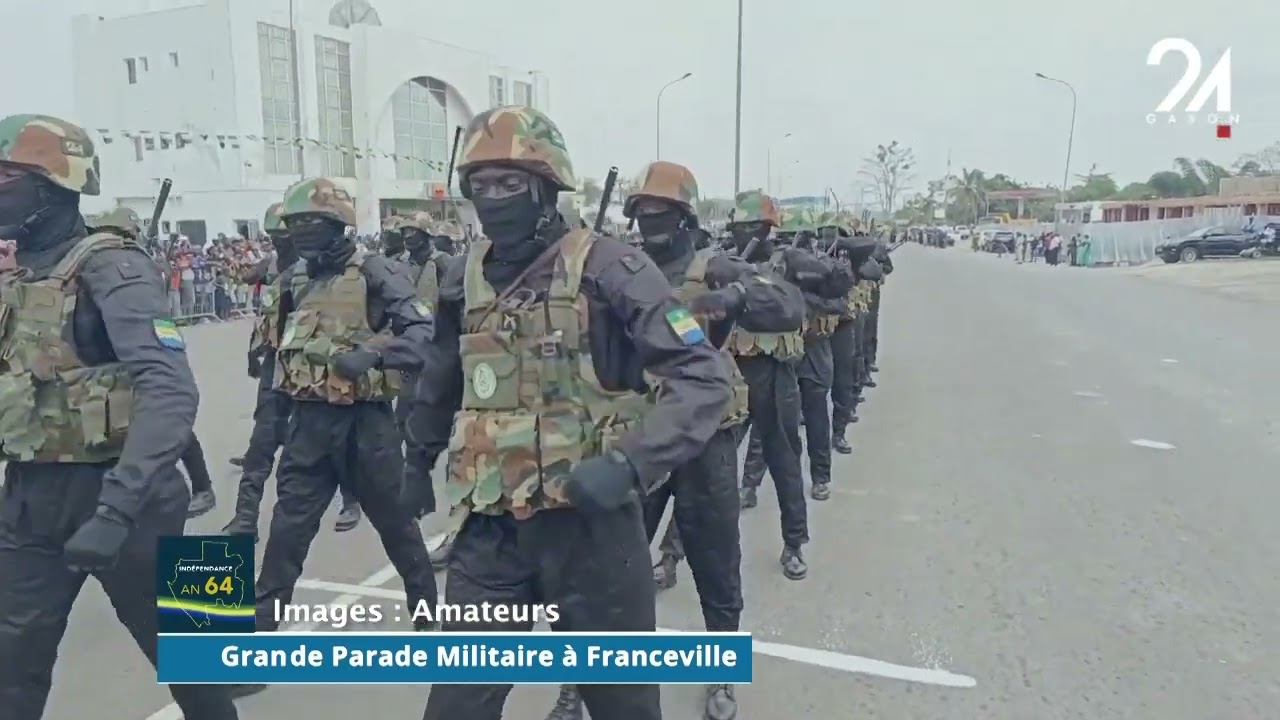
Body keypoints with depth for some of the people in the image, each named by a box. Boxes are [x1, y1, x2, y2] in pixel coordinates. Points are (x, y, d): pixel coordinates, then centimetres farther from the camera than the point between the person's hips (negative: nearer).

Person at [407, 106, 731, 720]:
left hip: (588, 520, -4)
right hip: (490, 527, 4)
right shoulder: (465, 278, 5)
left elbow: (704, 379, -16)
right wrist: (422, 461, 32)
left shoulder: (607, 268, -12)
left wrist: (629, 464, -28)